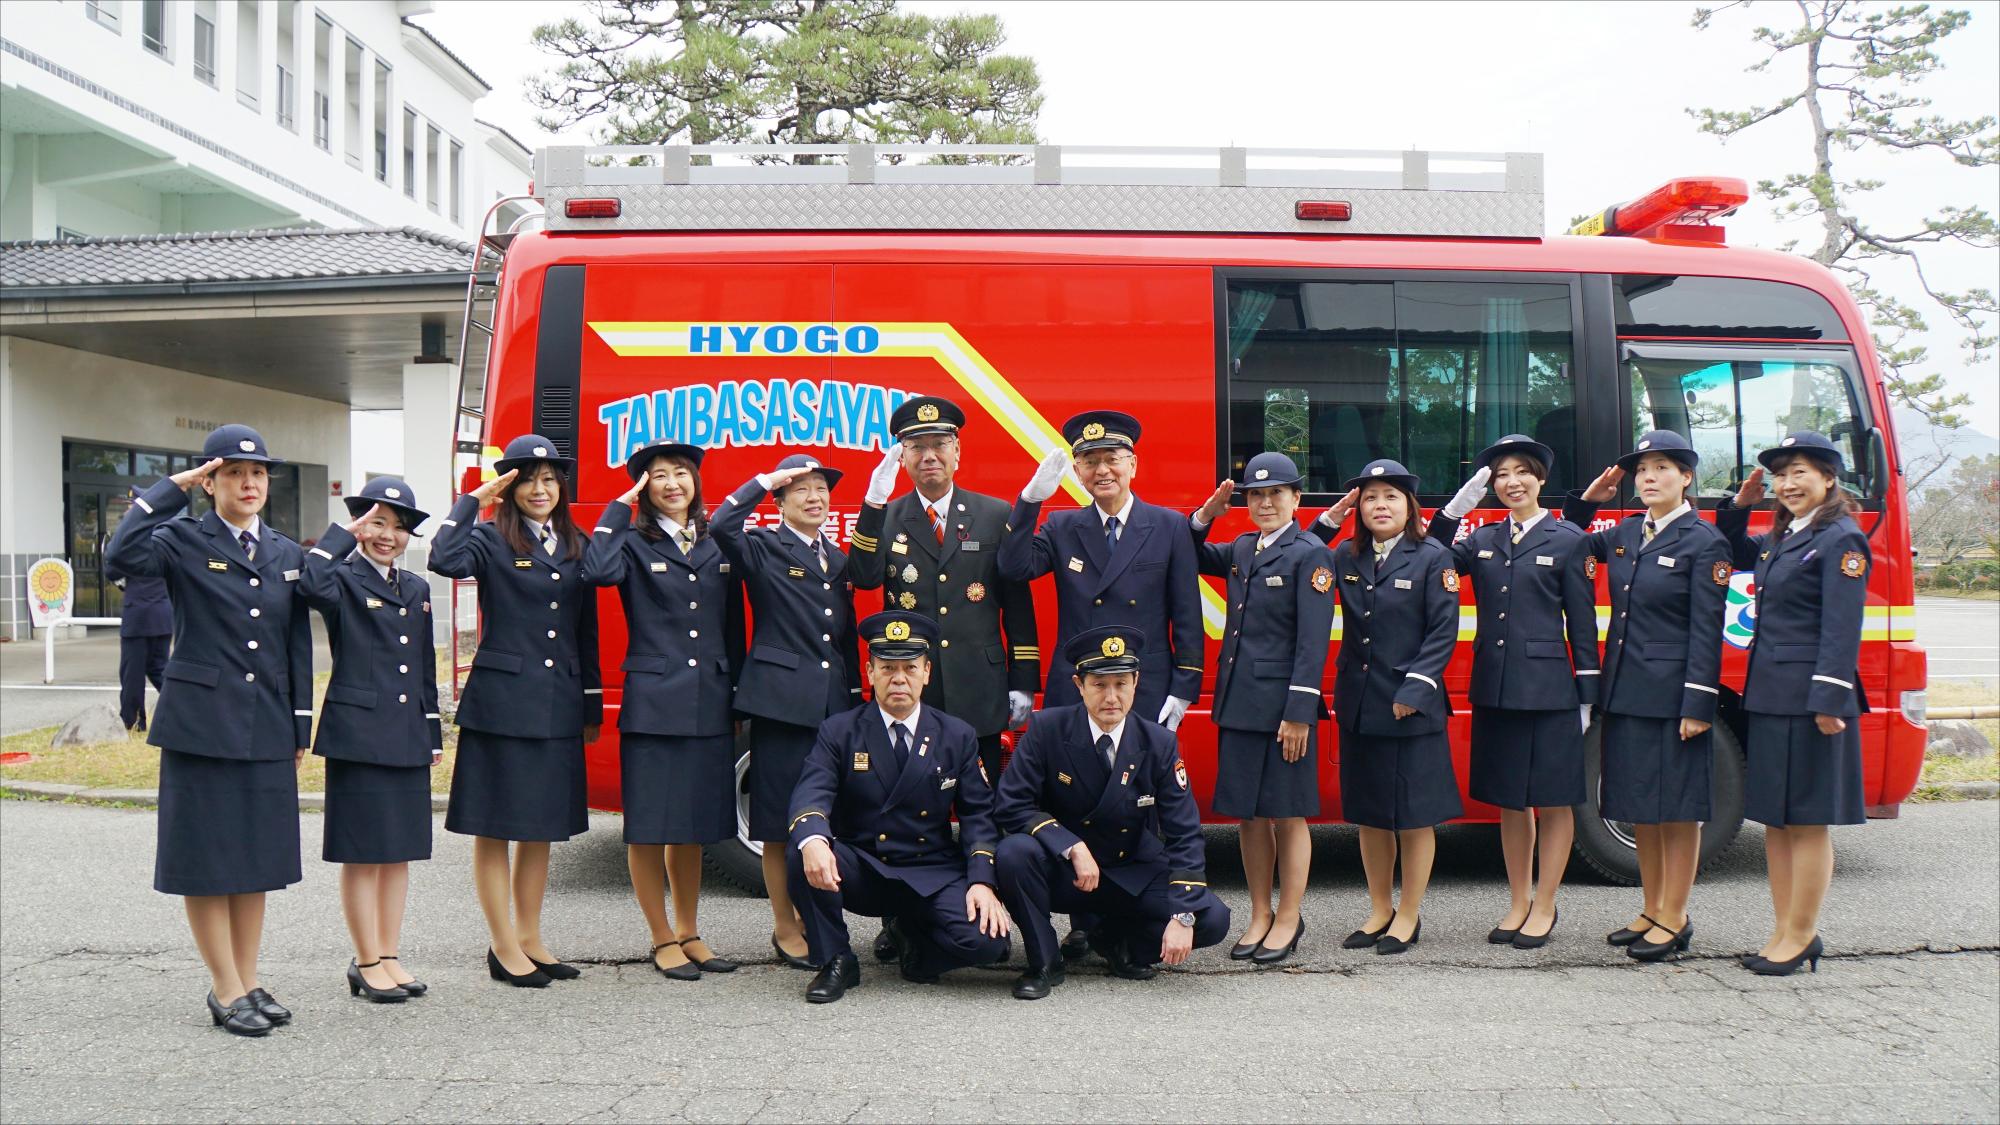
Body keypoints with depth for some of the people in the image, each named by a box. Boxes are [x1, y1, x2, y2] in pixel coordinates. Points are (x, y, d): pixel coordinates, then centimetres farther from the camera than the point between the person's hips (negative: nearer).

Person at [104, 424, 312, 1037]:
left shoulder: (287, 554, 11)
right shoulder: (184, 542, -3)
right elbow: (123, 554, -26)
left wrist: (301, 727, 10)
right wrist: (171, 488, -18)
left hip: (267, 729, 5)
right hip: (201, 724, -4)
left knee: (256, 857, 11)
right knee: (207, 858, 2)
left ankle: (248, 980, 22)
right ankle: (225, 989, 12)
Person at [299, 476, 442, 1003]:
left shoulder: (417, 589, 15)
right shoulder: (344, 580, -4)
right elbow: (312, 583, -31)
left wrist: (434, 733, 17)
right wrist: (345, 533, -20)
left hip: (408, 738, 6)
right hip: (357, 735, -6)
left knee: (399, 852, 11)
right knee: (362, 853, 0)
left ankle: (390, 957, 20)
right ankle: (367, 964, 9)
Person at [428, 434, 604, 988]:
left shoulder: (576, 548, 12)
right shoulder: (491, 539, -3)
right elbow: (445, 560, -26)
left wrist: (592, 706, 13)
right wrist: (474, 500, -16)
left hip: (558, 707, 5)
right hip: (500, 701, -5)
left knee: (541, 828, 13)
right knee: (495, 828, 2)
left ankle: (530, 938, 24)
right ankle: (504, 947, 11)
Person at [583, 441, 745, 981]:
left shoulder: (719, 547, 12)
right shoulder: (634, 543, 1)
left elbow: (734, 629, 14)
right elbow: (598, 570, -22)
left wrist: (737, 698, 11)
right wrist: (620, 507, -10)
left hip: (710, 707, 4)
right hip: (652, 705, -4)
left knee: (694, 824, 13)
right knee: (649, 826, 2)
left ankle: (688, 933, 26)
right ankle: (663, 940, 15)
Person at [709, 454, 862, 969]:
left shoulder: (837, 560, 17)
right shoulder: (763, 548, -1)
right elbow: (721, 527, -22)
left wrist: (856, 698, 14)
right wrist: (763, 481, -13)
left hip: (834, 704, 6)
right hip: (781, 700, -6)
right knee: (780, 823, 0)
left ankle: (809, 918, 24)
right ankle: (785, 931, 11)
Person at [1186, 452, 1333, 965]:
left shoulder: (1310, 554, -7)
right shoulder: (1241, 550, 12)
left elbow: (1313, 641, -13)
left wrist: (1299, 713, -18)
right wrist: (1205, 516, 9)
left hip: (1283, 706, -6)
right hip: (1238, 704, 6)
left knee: (1287, 814, 4)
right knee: (1249, 813, 11)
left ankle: (1288, 920, 15)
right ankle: (1260, 916, 22)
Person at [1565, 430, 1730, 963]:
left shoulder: (1704, 543, -7)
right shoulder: (1624, 535, 11)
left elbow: (1707, 632, -11)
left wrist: (1697, 705, -16)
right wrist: (1587, 499, 13)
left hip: (1671, 696, -7)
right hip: (1624, 692, 7)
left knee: (1677, 806, 2)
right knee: (1639, 805, 13)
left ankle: (1675, 919, 12)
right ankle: (1652, 910, 24)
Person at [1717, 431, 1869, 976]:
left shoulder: (1841, 540, -10)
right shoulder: (1780, 538, 15)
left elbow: (1842, 629, -16)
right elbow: (1736, 554, 35)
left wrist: (1828, 700, -22)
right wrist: (1738, 507, 17)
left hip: (1810, 699, -9)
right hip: (1769, 695, 9)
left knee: (1806, 820, 0)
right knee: (1775, 818, 12)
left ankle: (1801, 935, 9)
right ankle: (1785, 931, 20)